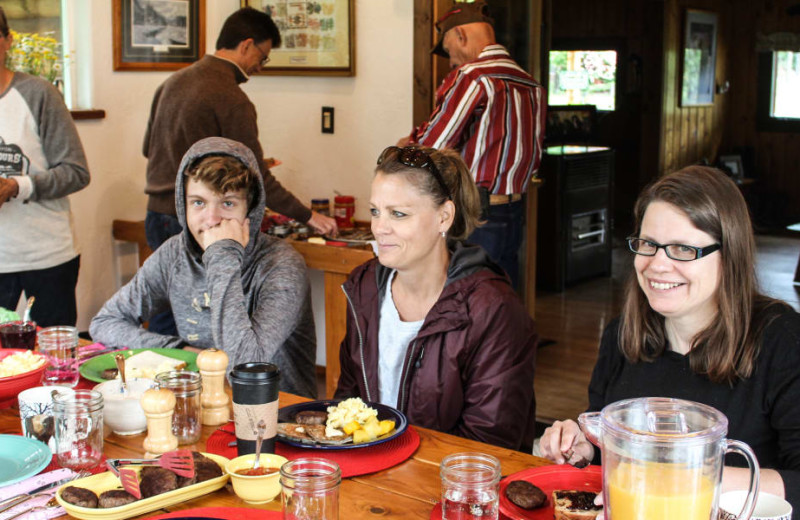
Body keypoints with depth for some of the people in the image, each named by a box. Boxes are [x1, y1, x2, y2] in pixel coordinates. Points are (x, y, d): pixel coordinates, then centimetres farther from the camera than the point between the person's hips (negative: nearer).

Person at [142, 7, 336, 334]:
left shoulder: (173, 82, 11)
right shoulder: (231, 100, -15)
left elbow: (149, 148, 21)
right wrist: (308, 216, -3)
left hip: (157, 214, 8)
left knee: (164, 321, 16)